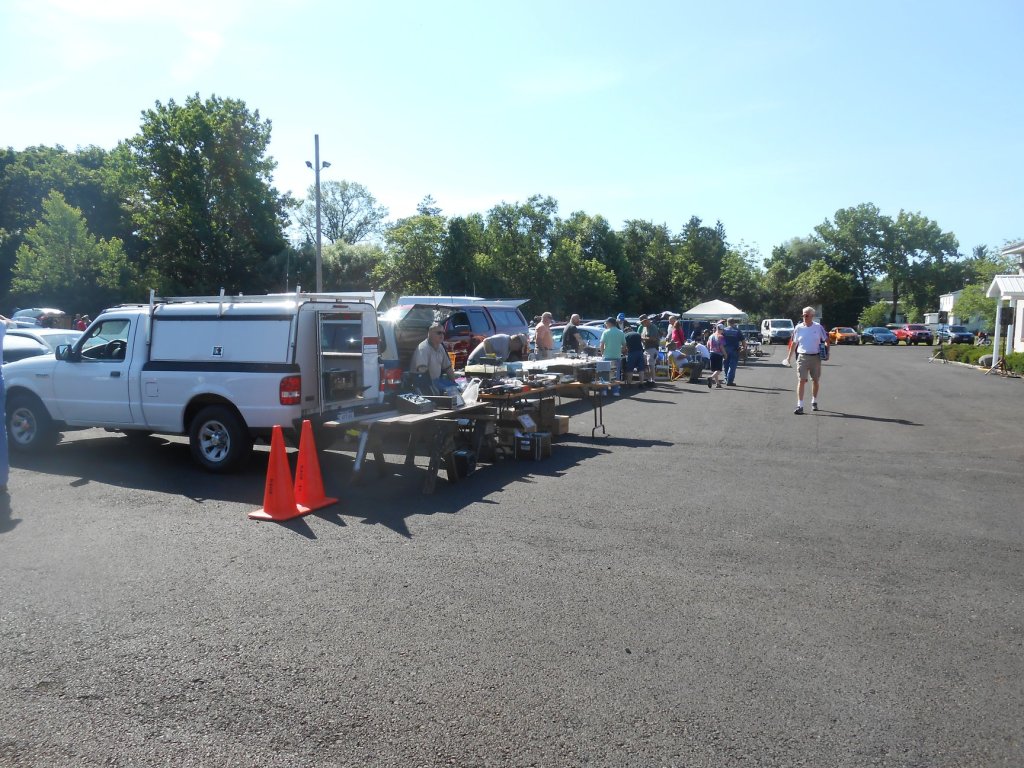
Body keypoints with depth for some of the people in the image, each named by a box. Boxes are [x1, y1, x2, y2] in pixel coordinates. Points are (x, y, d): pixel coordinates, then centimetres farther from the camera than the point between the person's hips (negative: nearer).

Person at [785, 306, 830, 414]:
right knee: (801, 381, -9)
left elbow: (826, 340, 10)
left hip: (815, 357, 1)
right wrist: (789, 357, 10)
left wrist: (826, 351, -5)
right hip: (802, 357, -1)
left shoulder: (818, 327, 1)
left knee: (815, 381, 13)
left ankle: (814, 402, 32)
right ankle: (800, 406, -11)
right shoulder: (798, 327, 2)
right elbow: (794, 343, 10)